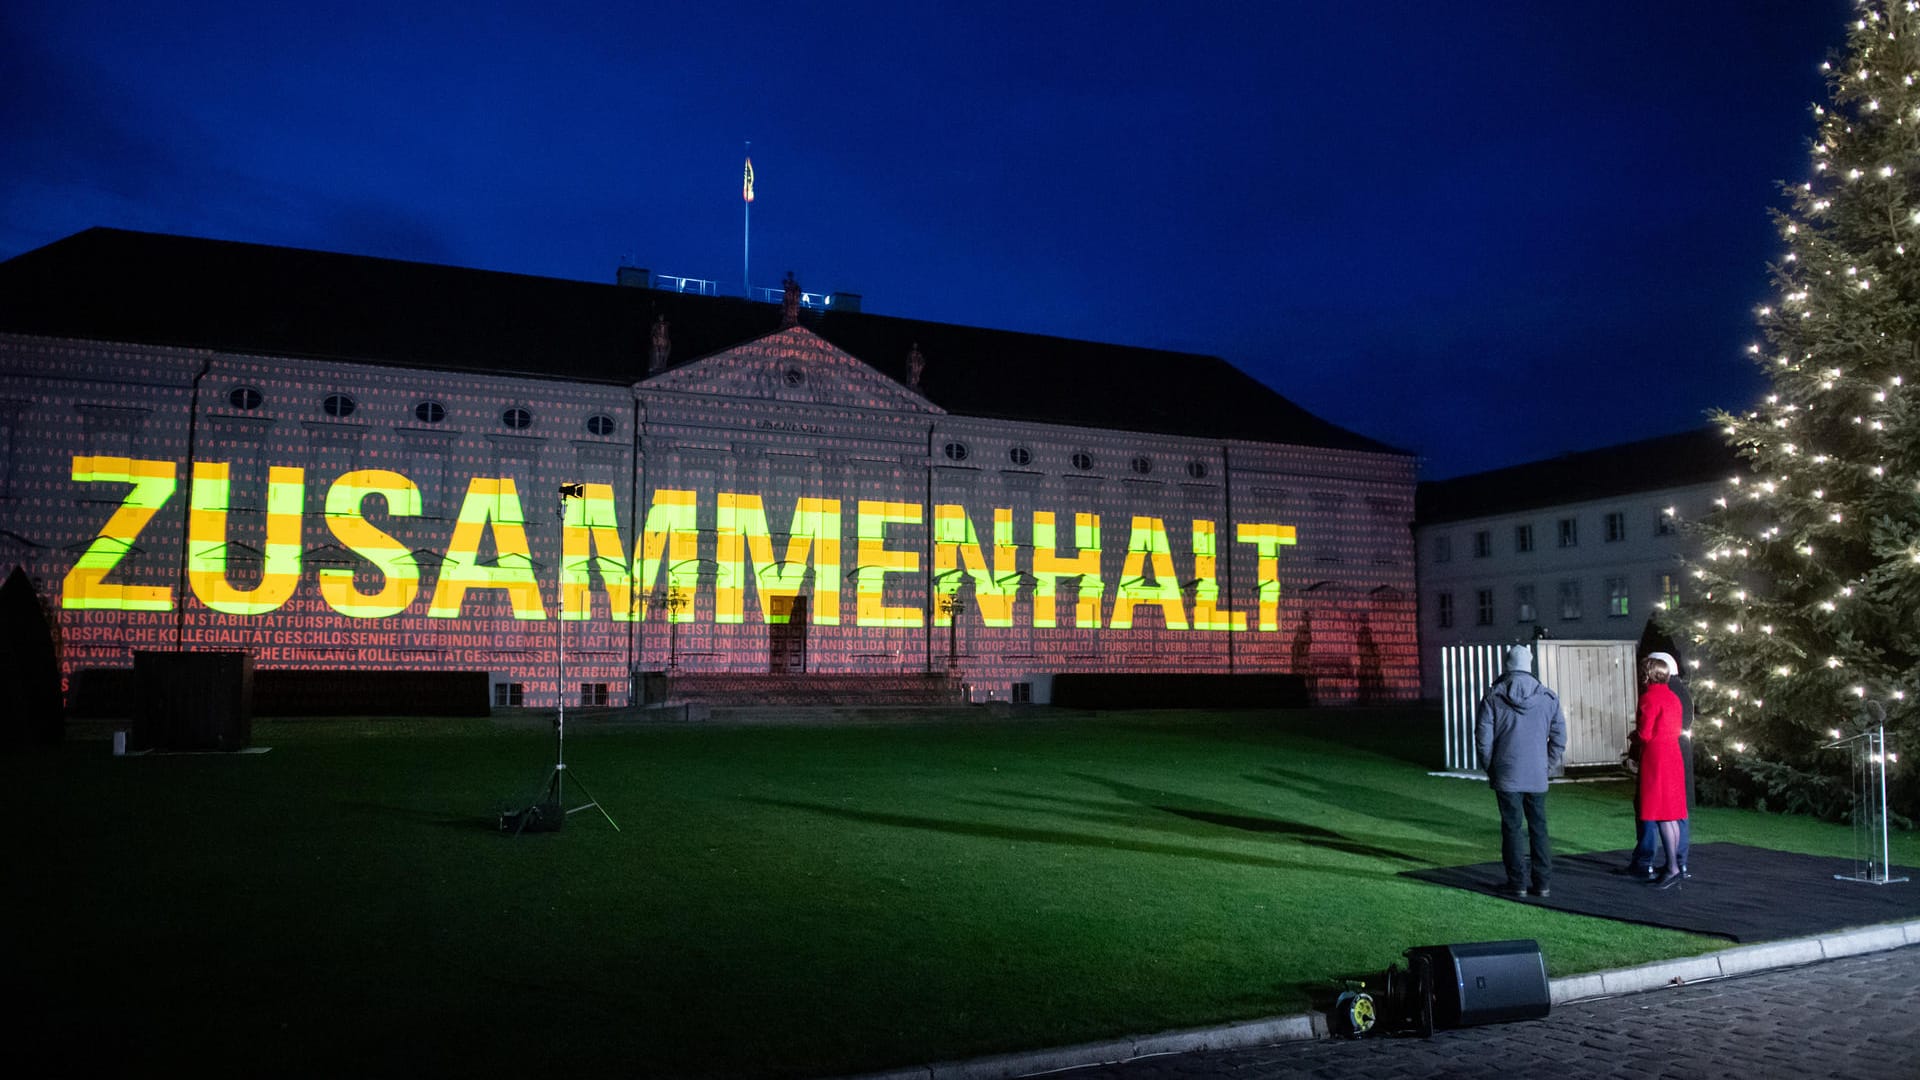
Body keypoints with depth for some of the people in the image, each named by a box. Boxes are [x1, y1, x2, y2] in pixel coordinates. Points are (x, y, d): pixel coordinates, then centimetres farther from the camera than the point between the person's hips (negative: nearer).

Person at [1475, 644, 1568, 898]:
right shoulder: (1548, 698, 1)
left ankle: (1517, 883, 5)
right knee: (1539, 829, 11)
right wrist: (1547, 767, 13)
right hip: (1537, 777, 2)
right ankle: (1542, 883, 13)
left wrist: (1490, 769, 7)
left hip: (1506, 776, -2)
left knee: (1511, 829, 3)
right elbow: (1559, 739, 3)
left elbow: (1483, 739, -6)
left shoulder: (1493, 697, -6)